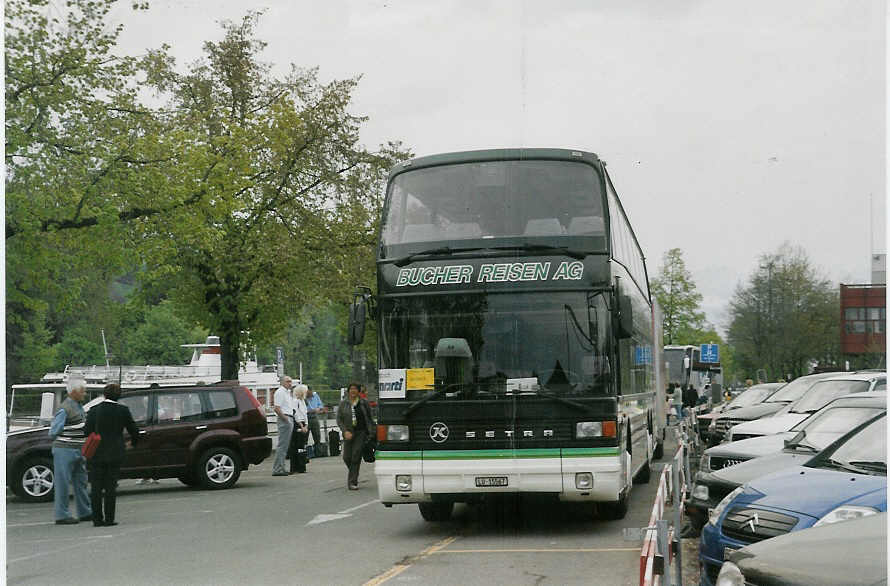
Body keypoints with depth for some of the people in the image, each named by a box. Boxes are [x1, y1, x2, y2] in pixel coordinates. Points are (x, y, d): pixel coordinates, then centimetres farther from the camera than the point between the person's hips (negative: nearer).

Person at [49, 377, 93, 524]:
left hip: (78, 451, 9)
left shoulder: (79, 406, 12)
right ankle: (61, 516, 3)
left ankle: (85, 512, 22)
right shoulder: (64, 409, -16)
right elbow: (53, 432, -14)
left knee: (80, 482, 14)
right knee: (63, 484, -2)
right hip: (65, 451, -9)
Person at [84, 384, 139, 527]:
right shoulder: (123, 410, -3)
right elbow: (133, 430, 4)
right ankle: (109, 519, 1)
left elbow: (87, 431, -9)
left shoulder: (94, 410, -6)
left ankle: (97, 519, 5)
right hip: (115, 454, 1)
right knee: (111, 487, 4)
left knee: (96, 488, 6)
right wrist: (133, 441, 25)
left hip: (97, 454, 0)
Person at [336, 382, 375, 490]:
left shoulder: (364, 403, 4)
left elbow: (369, 419, 10)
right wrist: (345, 431, -11)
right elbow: (339, 419, 3)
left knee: (356, 456, -12)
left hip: (361, 432, -1)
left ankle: (353, 482, -9)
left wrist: (371, 432, 4)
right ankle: (353, 474, 32)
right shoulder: (343, 403, 4)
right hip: (348, 433, 2)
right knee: (346, 457, 0)